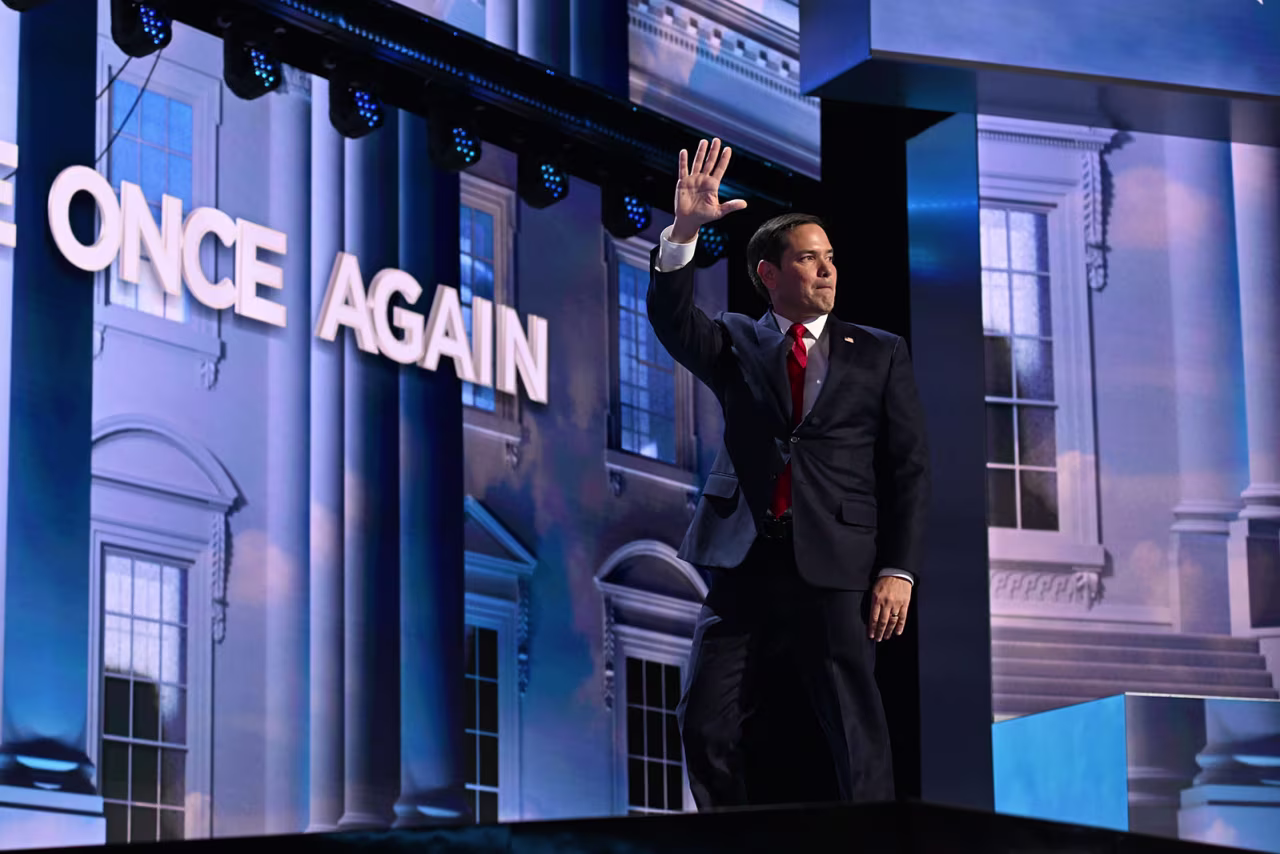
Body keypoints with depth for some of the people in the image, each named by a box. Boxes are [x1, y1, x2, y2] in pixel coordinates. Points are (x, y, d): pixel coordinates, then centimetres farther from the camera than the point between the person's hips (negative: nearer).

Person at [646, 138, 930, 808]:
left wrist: (898, 570, -4)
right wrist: (683, 233, -23)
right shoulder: (735, 346, 13)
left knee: (856, 739, -4)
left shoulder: (879, 354, 11)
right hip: (746, 565, 2)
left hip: (839, 571, -1)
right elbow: (671, 320, -6)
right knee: (707, 726, -2)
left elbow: (909, 468, 6)